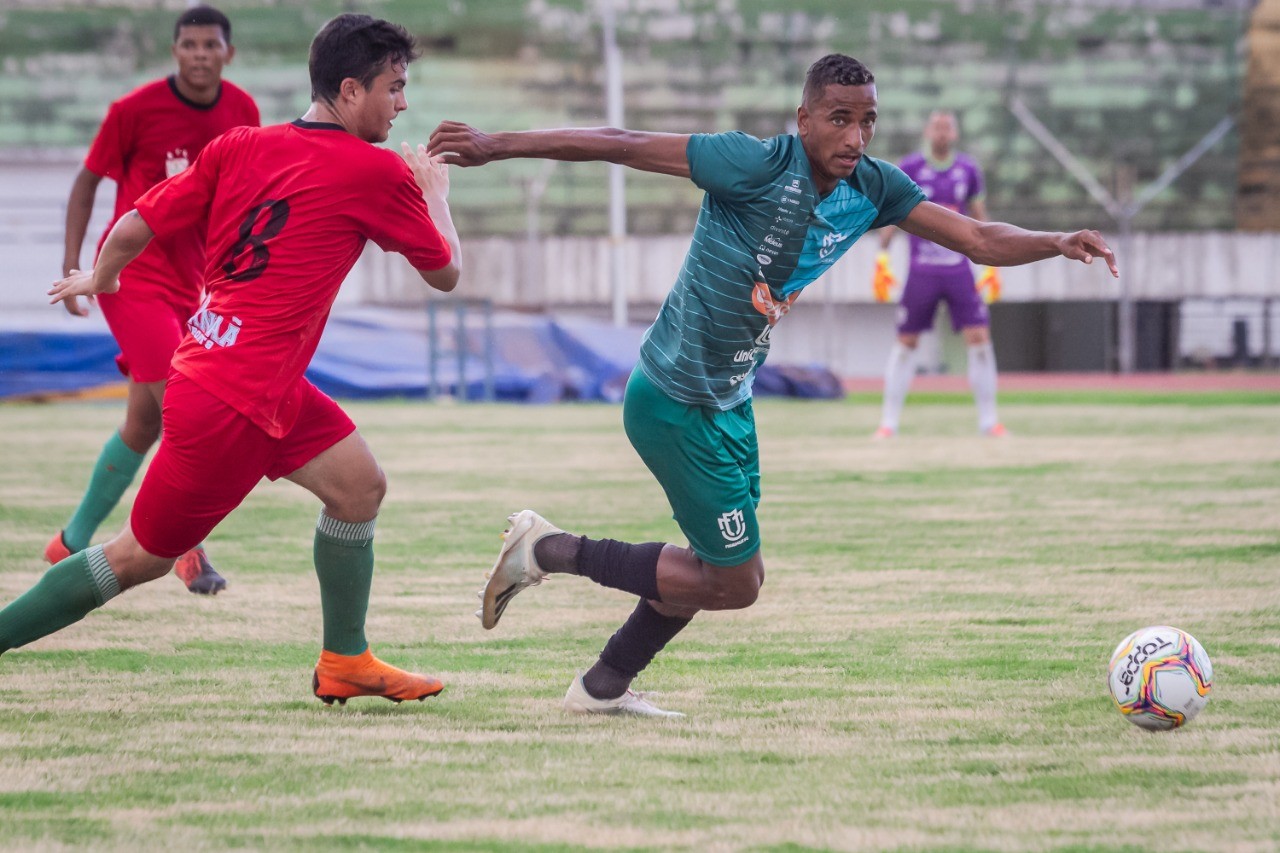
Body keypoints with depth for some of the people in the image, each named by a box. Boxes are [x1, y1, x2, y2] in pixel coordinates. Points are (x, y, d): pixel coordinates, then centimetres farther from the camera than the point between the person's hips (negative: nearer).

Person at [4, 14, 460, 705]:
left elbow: (134, 228, 3)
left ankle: (344, 662, 24)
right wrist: (436, 193, 21)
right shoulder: (378, 174, -11)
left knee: (358, 484, 15)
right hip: (231, 402, -8)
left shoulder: (239, 147, 4)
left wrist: (100, 278, 24)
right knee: (141, 556, 3)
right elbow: (445, 272, 3)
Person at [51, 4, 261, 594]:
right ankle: (191, 551, -10)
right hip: (132, 274, -6)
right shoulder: (135, 110, -11)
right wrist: (72, 265, -9)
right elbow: (88, 181, -2)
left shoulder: (242, 113, 2)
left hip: (189, 281, 6)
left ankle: (72, 544, 24)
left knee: (143, 426, 10)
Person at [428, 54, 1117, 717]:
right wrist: (494, 147, -24)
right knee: (736, 583, -4)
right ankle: (548, 551, 6)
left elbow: (978, 240, 0)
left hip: (728, 402, 9)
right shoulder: (759, 166, -24)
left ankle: (603, 687, 36)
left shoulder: (872, 190, -2)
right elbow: (621, 146, -23)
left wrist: (1058, 244, -18)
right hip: (674, 404, -9)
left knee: (727, 568, 20)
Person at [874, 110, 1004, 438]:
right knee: (906, 343, 1)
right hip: (921, 271, -2)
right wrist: (882, 259, -3)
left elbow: (980, 219, 13)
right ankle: (888, 421, 9)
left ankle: (988, 420, 3)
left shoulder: (968, 170, 6)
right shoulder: (909, 168, 0)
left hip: (959, 270, 2)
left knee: (980, 340, -6)